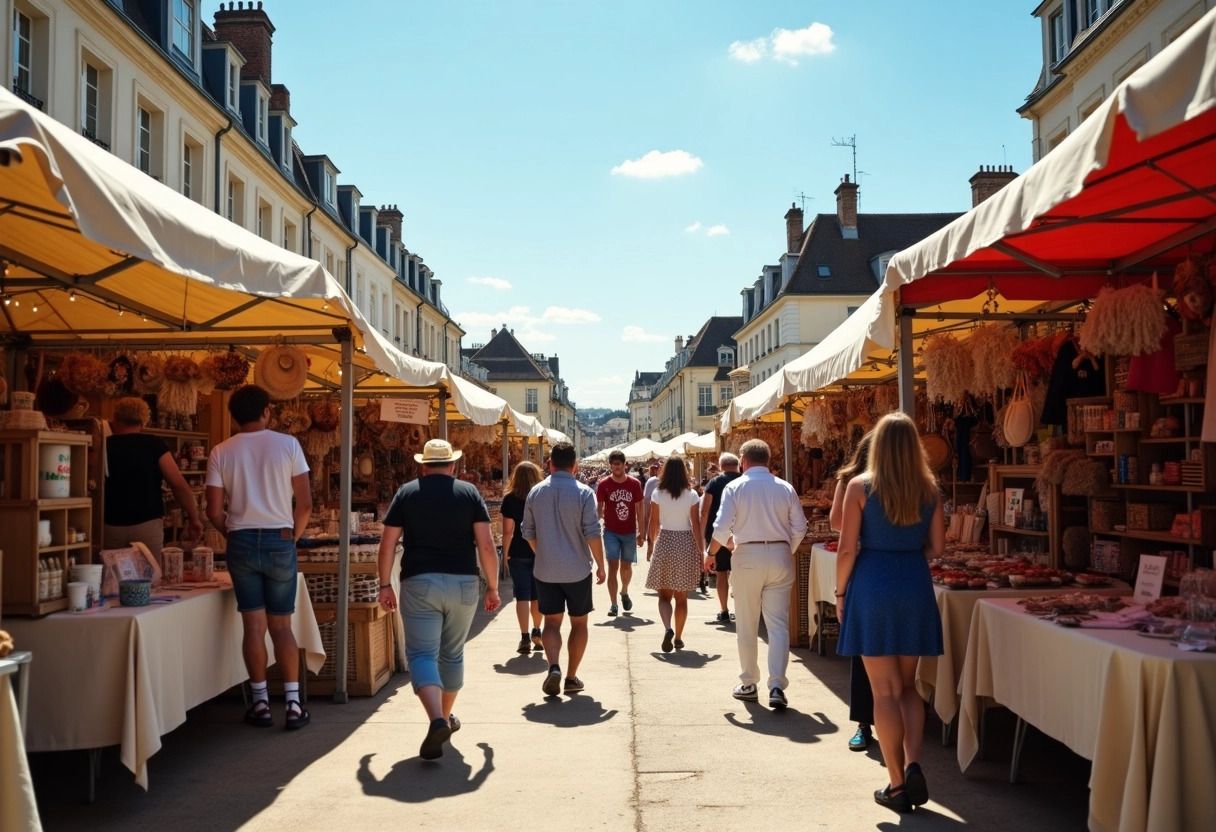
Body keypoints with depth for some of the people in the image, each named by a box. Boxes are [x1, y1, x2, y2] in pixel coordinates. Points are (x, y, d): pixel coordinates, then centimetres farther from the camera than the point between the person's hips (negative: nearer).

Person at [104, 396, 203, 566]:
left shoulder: (104, 446, 5)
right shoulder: (153, 444, -1)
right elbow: (179, 484, -8)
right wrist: (193, 518, -1)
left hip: (110, 527, 2)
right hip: (146, 525, -2)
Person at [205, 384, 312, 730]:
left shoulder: (221, 452, 1)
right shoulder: (287, 445, -4)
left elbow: (214, 512, -2)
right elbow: (305, 505, -5)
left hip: (241, 542, 1)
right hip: (280, 541, -1)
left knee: (254, 625, 7)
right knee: (282, 626, 7)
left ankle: (261, 704, 11)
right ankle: (293, 705, 7)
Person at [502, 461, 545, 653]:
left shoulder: (510, 499, -6)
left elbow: (508, 531, -9)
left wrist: (505, 555, 0)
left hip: (518, 554, -2)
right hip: (540, 553, 2)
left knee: (522, 595, 1)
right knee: (537, 595, 15)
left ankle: (525, 638, -3)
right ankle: (536, 633, 24)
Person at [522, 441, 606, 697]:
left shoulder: (536, 492, 1)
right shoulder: (584, 493, -10)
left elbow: (528, 533, 8)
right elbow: (592, 533, -13)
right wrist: (600, 565, -2)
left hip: (545, 570, 2)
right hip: (577, 570, -2)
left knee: (551, 621, 10)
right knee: (579, 623, 13)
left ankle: (554, 667, -13)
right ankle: (571, 677, 17)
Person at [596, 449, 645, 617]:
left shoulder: (634, 484, -3)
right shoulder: (604, 484, -7)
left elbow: (639, 508, 3)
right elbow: (599, 508, -4)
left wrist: (641, 531, 3)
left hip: (630, 532, 2)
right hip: (611, 532, -2)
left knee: (626, 566, 15)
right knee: (613, 566, -9)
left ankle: (624, 592, 43)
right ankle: (613, 604, -6)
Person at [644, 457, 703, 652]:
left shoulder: (658, 494, -5)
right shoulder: (691, 495, -5)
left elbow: (654, 523, -1)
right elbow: (696, 525, -6)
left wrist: (651, 544, 12)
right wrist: (701, 550, -1)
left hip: (664, 543, 0)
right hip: (686, 543, 1)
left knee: (664, 595, 8)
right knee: (681, 597, 12)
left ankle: (667, 628, -16)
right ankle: (678, 637, 17)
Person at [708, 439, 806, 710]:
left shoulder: (735, 487, -4)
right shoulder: (785, 488, 3)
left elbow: (722, 528, -10)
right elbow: (799, 528, 2)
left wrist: (711, 554, 6)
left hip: (748, 557, -2)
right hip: (779, 556, 2)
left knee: (746, 626, 11)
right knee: (778, 624, 2)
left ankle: (749, 685, 20)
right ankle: (777, 687, -7)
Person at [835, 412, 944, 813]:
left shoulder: (860, 486, -7)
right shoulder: (929, 489, 2)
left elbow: (848, 549, -9)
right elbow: (936, 546, 6)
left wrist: (840, 592, 3)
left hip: (872, 586, -3)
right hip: (916, 585, 3)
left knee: (886, 691, 5)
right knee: (908, 685, 17)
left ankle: (898, 786, 9)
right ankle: (913, 765, 0)